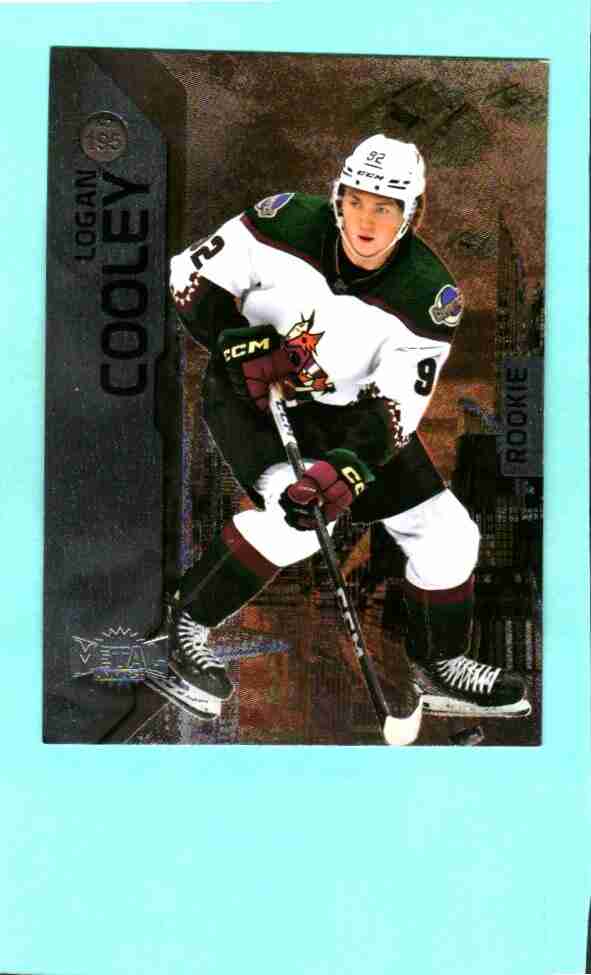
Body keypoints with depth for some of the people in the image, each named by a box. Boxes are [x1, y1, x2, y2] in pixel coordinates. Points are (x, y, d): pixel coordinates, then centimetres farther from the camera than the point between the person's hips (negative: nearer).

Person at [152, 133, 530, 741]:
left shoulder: (430, 297, -19)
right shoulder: (285, 223, -20)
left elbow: (394, 410, -22)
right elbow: (189, 277, -11)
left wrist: (346, 468, -39)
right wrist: (244, 345, -24)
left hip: (345, 410, 3)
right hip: (245, 392, -3)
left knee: (447, 533, 0)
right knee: (296, 516, -31)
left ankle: (441, 671, 22)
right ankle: (182, 622, -9)